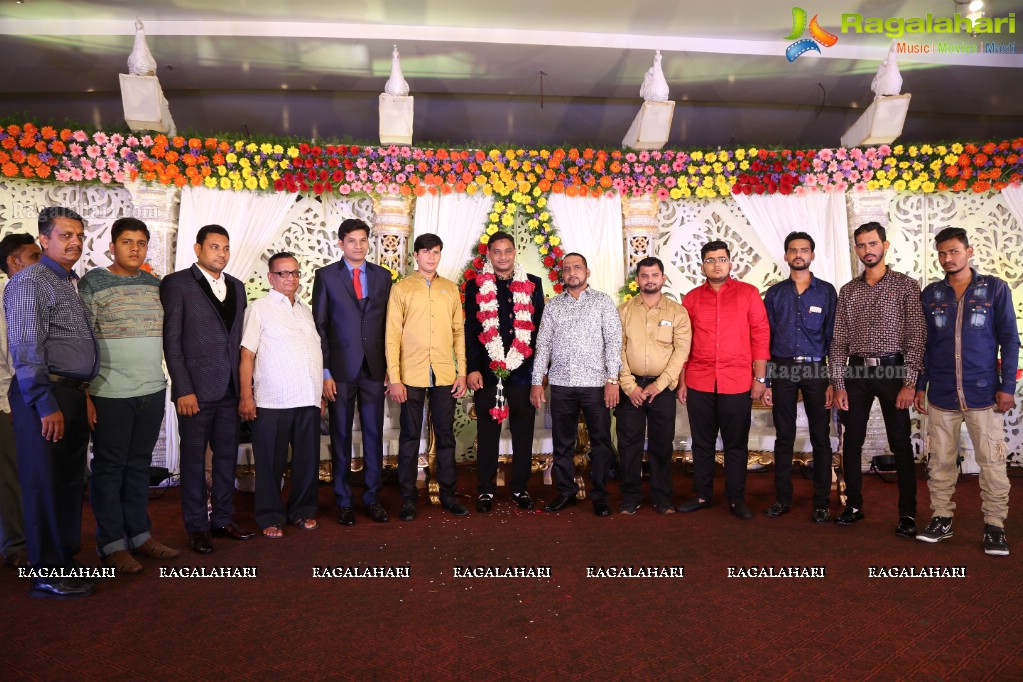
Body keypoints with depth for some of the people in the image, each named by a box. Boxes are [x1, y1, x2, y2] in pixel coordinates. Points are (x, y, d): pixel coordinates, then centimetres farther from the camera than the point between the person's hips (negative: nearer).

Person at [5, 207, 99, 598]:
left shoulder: (71, 284, 18)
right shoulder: (30, 281, -8)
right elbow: (26, 349, -15)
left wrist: (79, 396, 14)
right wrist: (46, 404, -19)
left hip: (72, 395, 8)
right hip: (46, 395, -8)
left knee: (70, 482, 15)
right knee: (45, 485, -1)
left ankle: (66, 560, 27)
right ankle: (48, 576, 9)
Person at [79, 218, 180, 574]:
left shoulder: (155, 284, 10)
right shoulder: (92, 283, -5)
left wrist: (171, 383, 13)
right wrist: (84, 395, -12)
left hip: (152, 391, 5)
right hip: (111, 394, -5)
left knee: (140, 464, 13)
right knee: (109, 467, 5)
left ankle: (139, 534, 24)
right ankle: (112, 544, 16)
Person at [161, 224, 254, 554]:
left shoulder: (236, 287, 12)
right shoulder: (176, 283, -3)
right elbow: (171, 340, -7)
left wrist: (244, 386, 7)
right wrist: (183, 389, -12)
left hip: (230, 389, 5)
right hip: (196, 389, -5)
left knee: (227, 456, 12)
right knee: (194, 459, 6)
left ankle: (222, 520, 25)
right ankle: (197, 526, 19)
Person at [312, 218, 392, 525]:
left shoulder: (382, 276, 9)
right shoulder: (326, 276, 2)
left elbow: (388, 323, 9)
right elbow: (319, 326, 0)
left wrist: (390, 365, 4)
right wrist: (324, 371, -6)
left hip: (374, 368, 2)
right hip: (340, 370, -2)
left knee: (374, 434, 7)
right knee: (341, 437, 6)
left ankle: (371, 497, 19)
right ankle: (343, 501, 18)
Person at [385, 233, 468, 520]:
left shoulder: (451, 289, 10)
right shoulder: (401, 289, 2)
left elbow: (459, 331, 11)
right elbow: (392, 335, -2)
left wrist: (462, 372, 4)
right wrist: (394, 378, -8)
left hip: (445, 375, 3)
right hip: (411, 375, -2)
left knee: (446, 434, 9)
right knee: (410, 436, 6)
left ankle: (448, 493, 20)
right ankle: (408, 497, 16)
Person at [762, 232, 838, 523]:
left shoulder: (826, 291, 4)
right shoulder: (775, 293, 7)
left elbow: (833, 337, 2)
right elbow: (766, 338, 7)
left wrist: (833, 381, -4)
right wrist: (765, 381, 2)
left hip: (816, 370, -1)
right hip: (782, 370, 1)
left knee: (821, 438, 3)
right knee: (784, 436, 8)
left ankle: (821, 502, 14)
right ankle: (782, 498, 18)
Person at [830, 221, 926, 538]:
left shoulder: (906, 285, 0)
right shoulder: (848, 291, 9)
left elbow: (916, 336, -5)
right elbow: (838, 340, 8)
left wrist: (909, 383, -12)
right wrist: (838, 384, 2)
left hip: (892, 370, -3)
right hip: (856, 372, 3)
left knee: (901, 444, 2)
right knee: (852, 442, 7)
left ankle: (907, 514, 13)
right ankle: (853, 504, 21)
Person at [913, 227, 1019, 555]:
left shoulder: (995, 289, 1)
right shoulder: (931, 293, 7)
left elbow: (1009, 339, 1)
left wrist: (1008, 386, -6)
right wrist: (919, 386, 7)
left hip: (984, 392, -2)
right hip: (941, 394, 2)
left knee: (991, 462, 2)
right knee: (940, 461, 8)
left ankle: (994, 526, 13)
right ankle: (941, 519, 19)